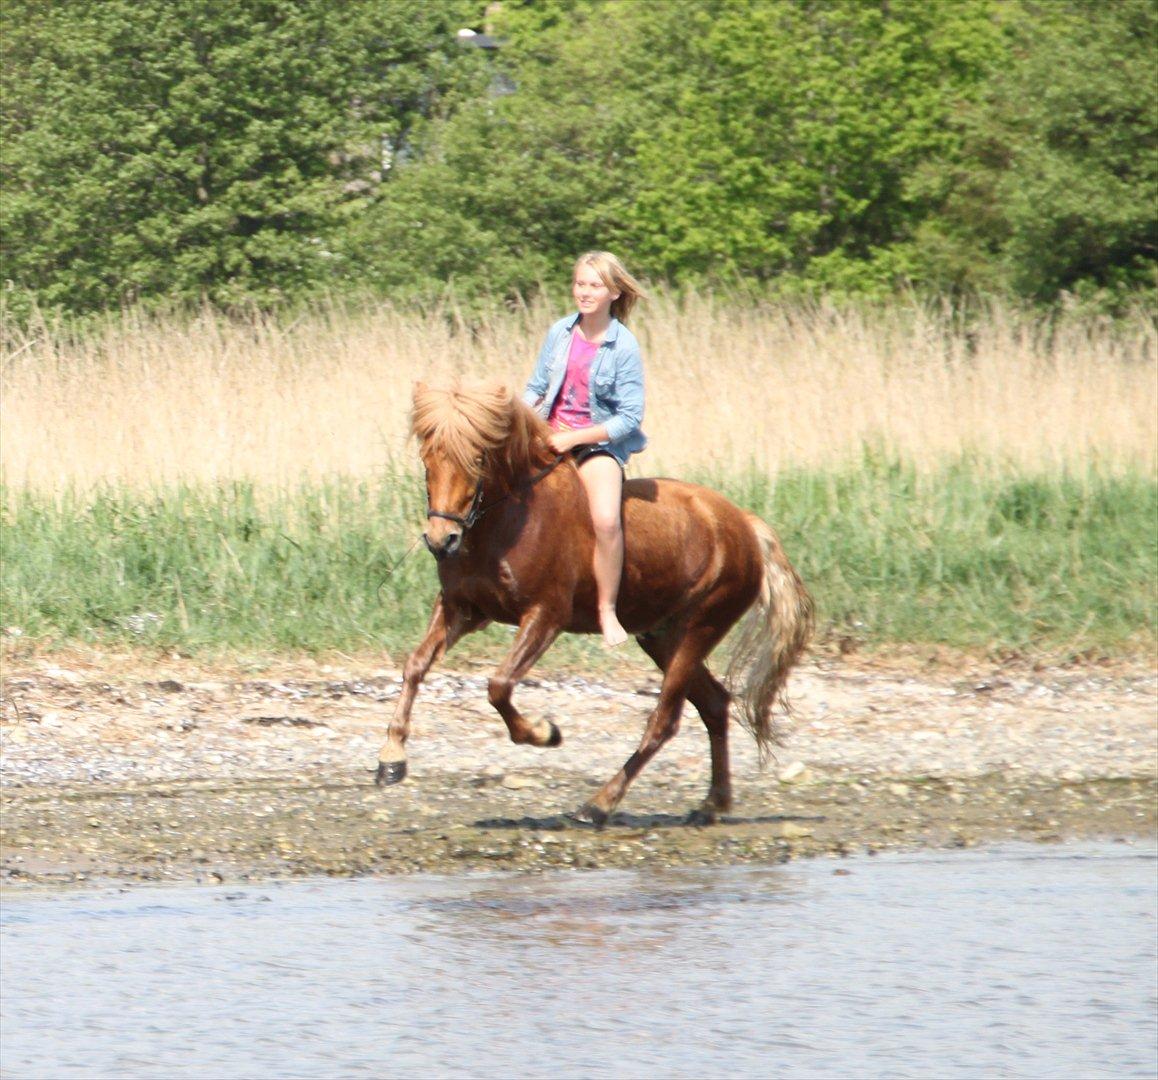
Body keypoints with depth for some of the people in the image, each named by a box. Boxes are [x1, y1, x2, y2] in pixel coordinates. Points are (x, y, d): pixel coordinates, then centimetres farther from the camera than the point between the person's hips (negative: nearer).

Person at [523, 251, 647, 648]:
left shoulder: (624, 347, -9)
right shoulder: (560, 333, 4)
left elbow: (629, 418, -11)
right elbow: (536, 387, 15)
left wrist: (575, 438, -17)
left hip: (599, 443, -5)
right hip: (549, 436, 5)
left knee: (607, 519, -29)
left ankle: (608, 611, -15)